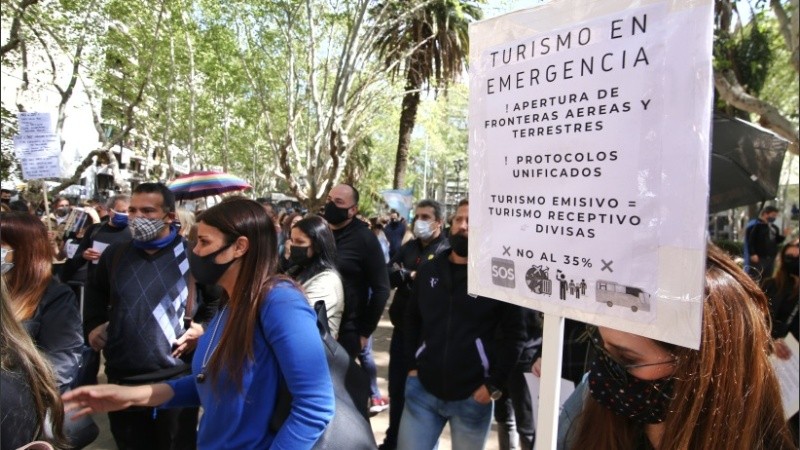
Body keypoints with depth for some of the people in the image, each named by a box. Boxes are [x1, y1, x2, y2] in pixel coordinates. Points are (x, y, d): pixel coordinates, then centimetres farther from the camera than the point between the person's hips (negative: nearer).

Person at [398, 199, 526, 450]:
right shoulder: (428, 270, 9)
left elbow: (514, 335, -8)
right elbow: (412, 320, 16)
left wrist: (494, 385, -10)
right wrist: (411, 365, 8)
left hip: (472, 396, -3)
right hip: (422, 388, 4)